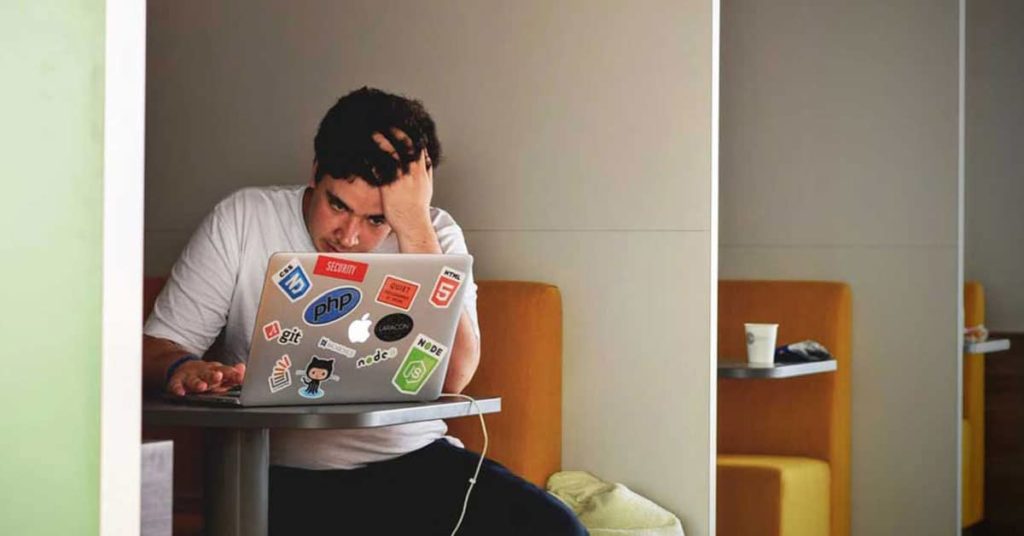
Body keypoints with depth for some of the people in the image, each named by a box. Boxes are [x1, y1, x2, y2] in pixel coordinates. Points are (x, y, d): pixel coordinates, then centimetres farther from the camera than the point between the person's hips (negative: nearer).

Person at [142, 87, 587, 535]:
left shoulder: (433, 236, 3)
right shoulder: (242, 220, 2)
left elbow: (451, 378, -13)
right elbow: (154, 347, 2)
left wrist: (415, 226, -16)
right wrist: (181, 368, -23)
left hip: (414, 461, 2)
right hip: (287, 477, -1)